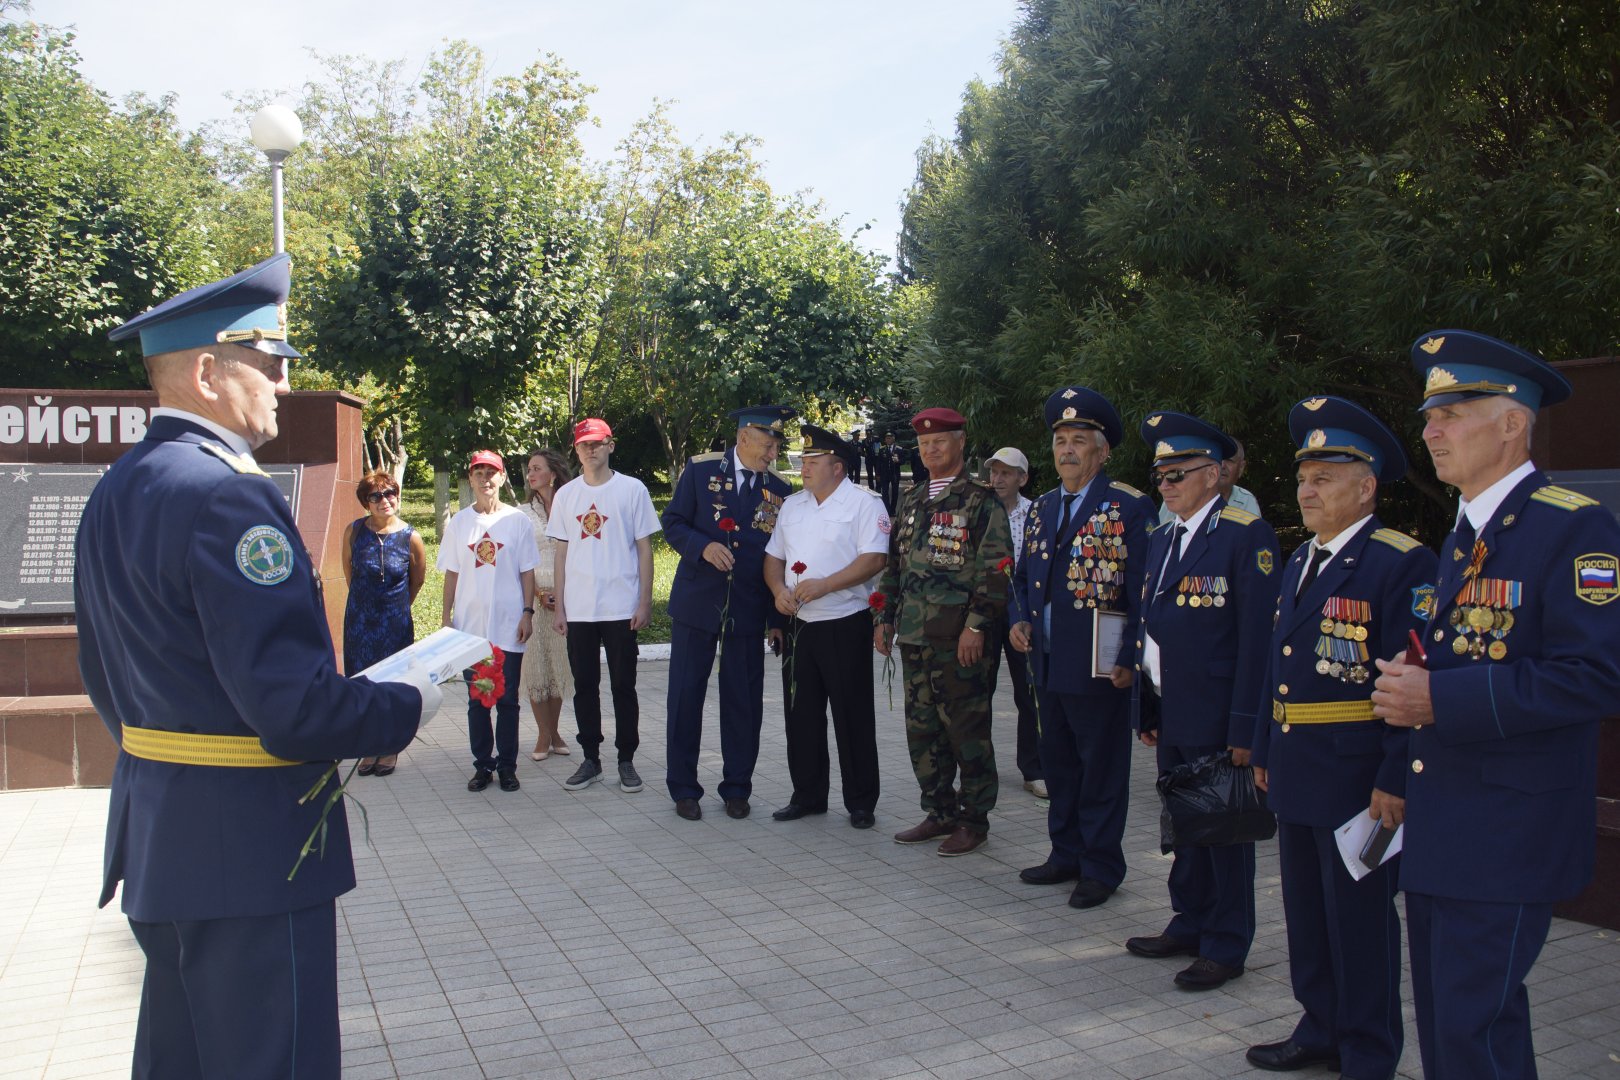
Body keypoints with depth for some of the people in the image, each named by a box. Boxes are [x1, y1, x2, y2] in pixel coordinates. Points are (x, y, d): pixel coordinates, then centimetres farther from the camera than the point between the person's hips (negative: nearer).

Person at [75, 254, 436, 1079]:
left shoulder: (113, 493, 8)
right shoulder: (228, 495, -22)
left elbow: (106, 678, 16)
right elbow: (292, 706, -27)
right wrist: (410, 705, -11)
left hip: (154, 827, 10)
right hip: (246, 844, -10)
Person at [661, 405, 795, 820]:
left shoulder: (779, 491, 4)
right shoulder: (700, 471, -1)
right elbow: (672, 523, 2)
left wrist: (778, 619, 3)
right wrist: (703, 546, -18)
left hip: (749, 610, 1)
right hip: (696, 602, -1)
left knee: (744, 701, 5)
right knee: (686, 694, 5)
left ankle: (736, 787, 21)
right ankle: (684, 788, 18)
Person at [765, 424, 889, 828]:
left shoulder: (863, 503, -7)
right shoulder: (792, 505, 14)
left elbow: (873, 559, -17)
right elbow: (773, 556, 15)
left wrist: (824, 586, -22)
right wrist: (779, 590, -5)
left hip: (845, 624, -6)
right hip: (799, 624, 6)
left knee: (853, 718, 1)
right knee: (802, 715, 11)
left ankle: (861, 803, 13)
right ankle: (807, 795, 24)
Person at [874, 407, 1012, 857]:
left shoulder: (982, 501, -4)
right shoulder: (911, 502, 17)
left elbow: (995, 571, -10)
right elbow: (894, 565, 21)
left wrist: (977, 625, -17)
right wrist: (885, 618, 15)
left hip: (959, 638, -7)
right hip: (915, 635, 7)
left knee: (966, 730, 0)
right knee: (921, 728, 11)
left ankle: (974, 820, 12)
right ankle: (940, 813, 24)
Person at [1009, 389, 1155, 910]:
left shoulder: (1130, 507, -9)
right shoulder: (1043, 508, 12)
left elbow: (1143, 589, -11)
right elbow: (1024, 576, 20)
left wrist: (1129, 659, -15)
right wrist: (1020, 619, 2)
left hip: (1099, 666, -7)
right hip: (1048, 662, 7)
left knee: (1101, 769, 5)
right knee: (1058, 764, 17)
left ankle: (1101, 867, 18)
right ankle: (1066, 855, 31)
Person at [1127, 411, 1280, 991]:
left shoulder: (1247, 535, -12)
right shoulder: (1161, 539, 13)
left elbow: (1257, 637, -15)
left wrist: (1245, 727, -17)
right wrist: (1146, 710, 13)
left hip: (1217, 720, -7)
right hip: (1170, 716, 7)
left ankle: (1225, 946, 19)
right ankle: (1190, 925, 32)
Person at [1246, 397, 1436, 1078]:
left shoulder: (1401, 564, -14)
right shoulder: (1300, 562, 13)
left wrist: (1395, 781, -20)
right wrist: (1263, 752, 17)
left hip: (1355, 775, -8)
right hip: (1295, 769, 8)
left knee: (1358, 918, 5)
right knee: (1307, 912, 18)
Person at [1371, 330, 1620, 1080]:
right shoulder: (1464, 534, 15)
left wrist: (1440, 699, -24)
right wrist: (1412, 686, 5)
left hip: (1508, 834, -9)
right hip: (1441, 828, 9)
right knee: (1441, 1018, 17)